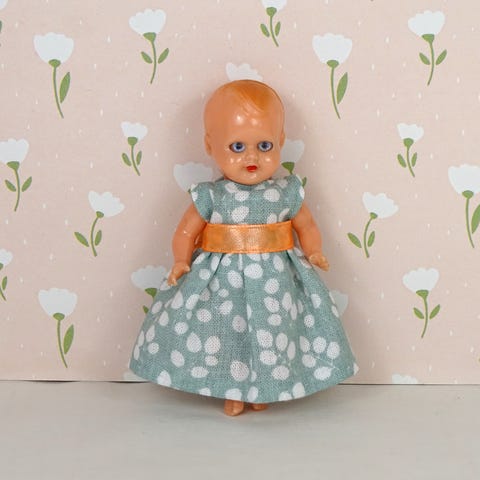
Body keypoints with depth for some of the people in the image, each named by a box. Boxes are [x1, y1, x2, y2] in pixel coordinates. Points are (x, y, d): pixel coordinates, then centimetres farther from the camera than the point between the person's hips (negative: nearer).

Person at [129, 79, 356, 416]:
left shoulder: (287, 193, -4)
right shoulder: (211, 197, -9)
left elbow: (307, 227, 8)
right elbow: (186, 231, -2)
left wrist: (314, 253, -5)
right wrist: (181, 262, -14)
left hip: (274, 280, 1)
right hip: (222, 282, -1)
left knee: (270, 334, 8)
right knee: (225, 335, 7)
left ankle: (262, 391, 31)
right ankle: (231, 393, 28)